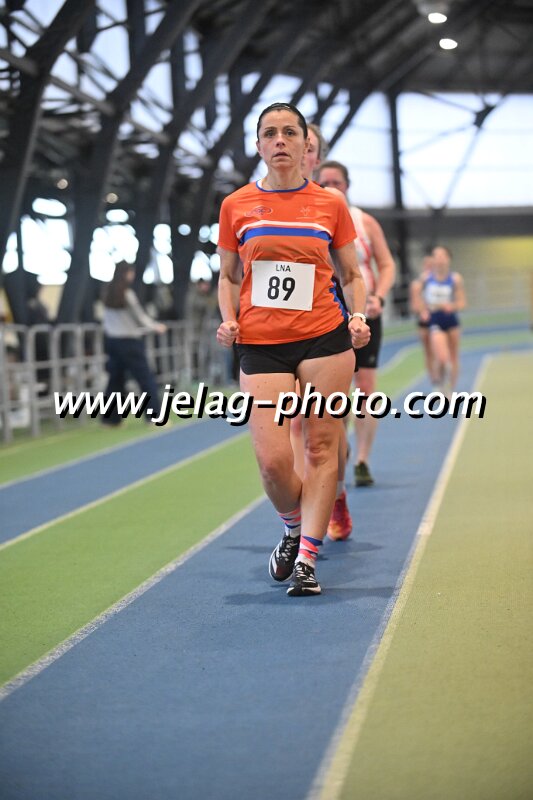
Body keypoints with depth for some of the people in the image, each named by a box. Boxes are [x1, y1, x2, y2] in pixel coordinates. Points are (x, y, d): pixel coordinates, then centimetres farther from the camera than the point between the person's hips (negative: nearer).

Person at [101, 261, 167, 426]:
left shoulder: (108, 293, 3)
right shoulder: (127, 293, -15)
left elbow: (107, 319, 8)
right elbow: (139, 317, -7)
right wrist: (156, 326, 7)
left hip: (111, 340, 7)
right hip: (129, 341, -7)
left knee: (116, 378, 12)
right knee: (146, 378, 0)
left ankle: (110, 417, 12)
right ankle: (155, 415, -2)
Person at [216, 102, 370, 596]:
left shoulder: (331, 205, 6)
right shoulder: (236, 206, 6)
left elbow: (351, 275, 14)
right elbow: (228, 277, 15)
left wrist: (358, 317, -3)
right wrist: (228, 319, -3)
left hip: (324, 338, 0)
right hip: (260, 344, 0)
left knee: (320, 447, -2)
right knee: (272, 459, -8)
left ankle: (306, 560, 6)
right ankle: (293, 530, 22)